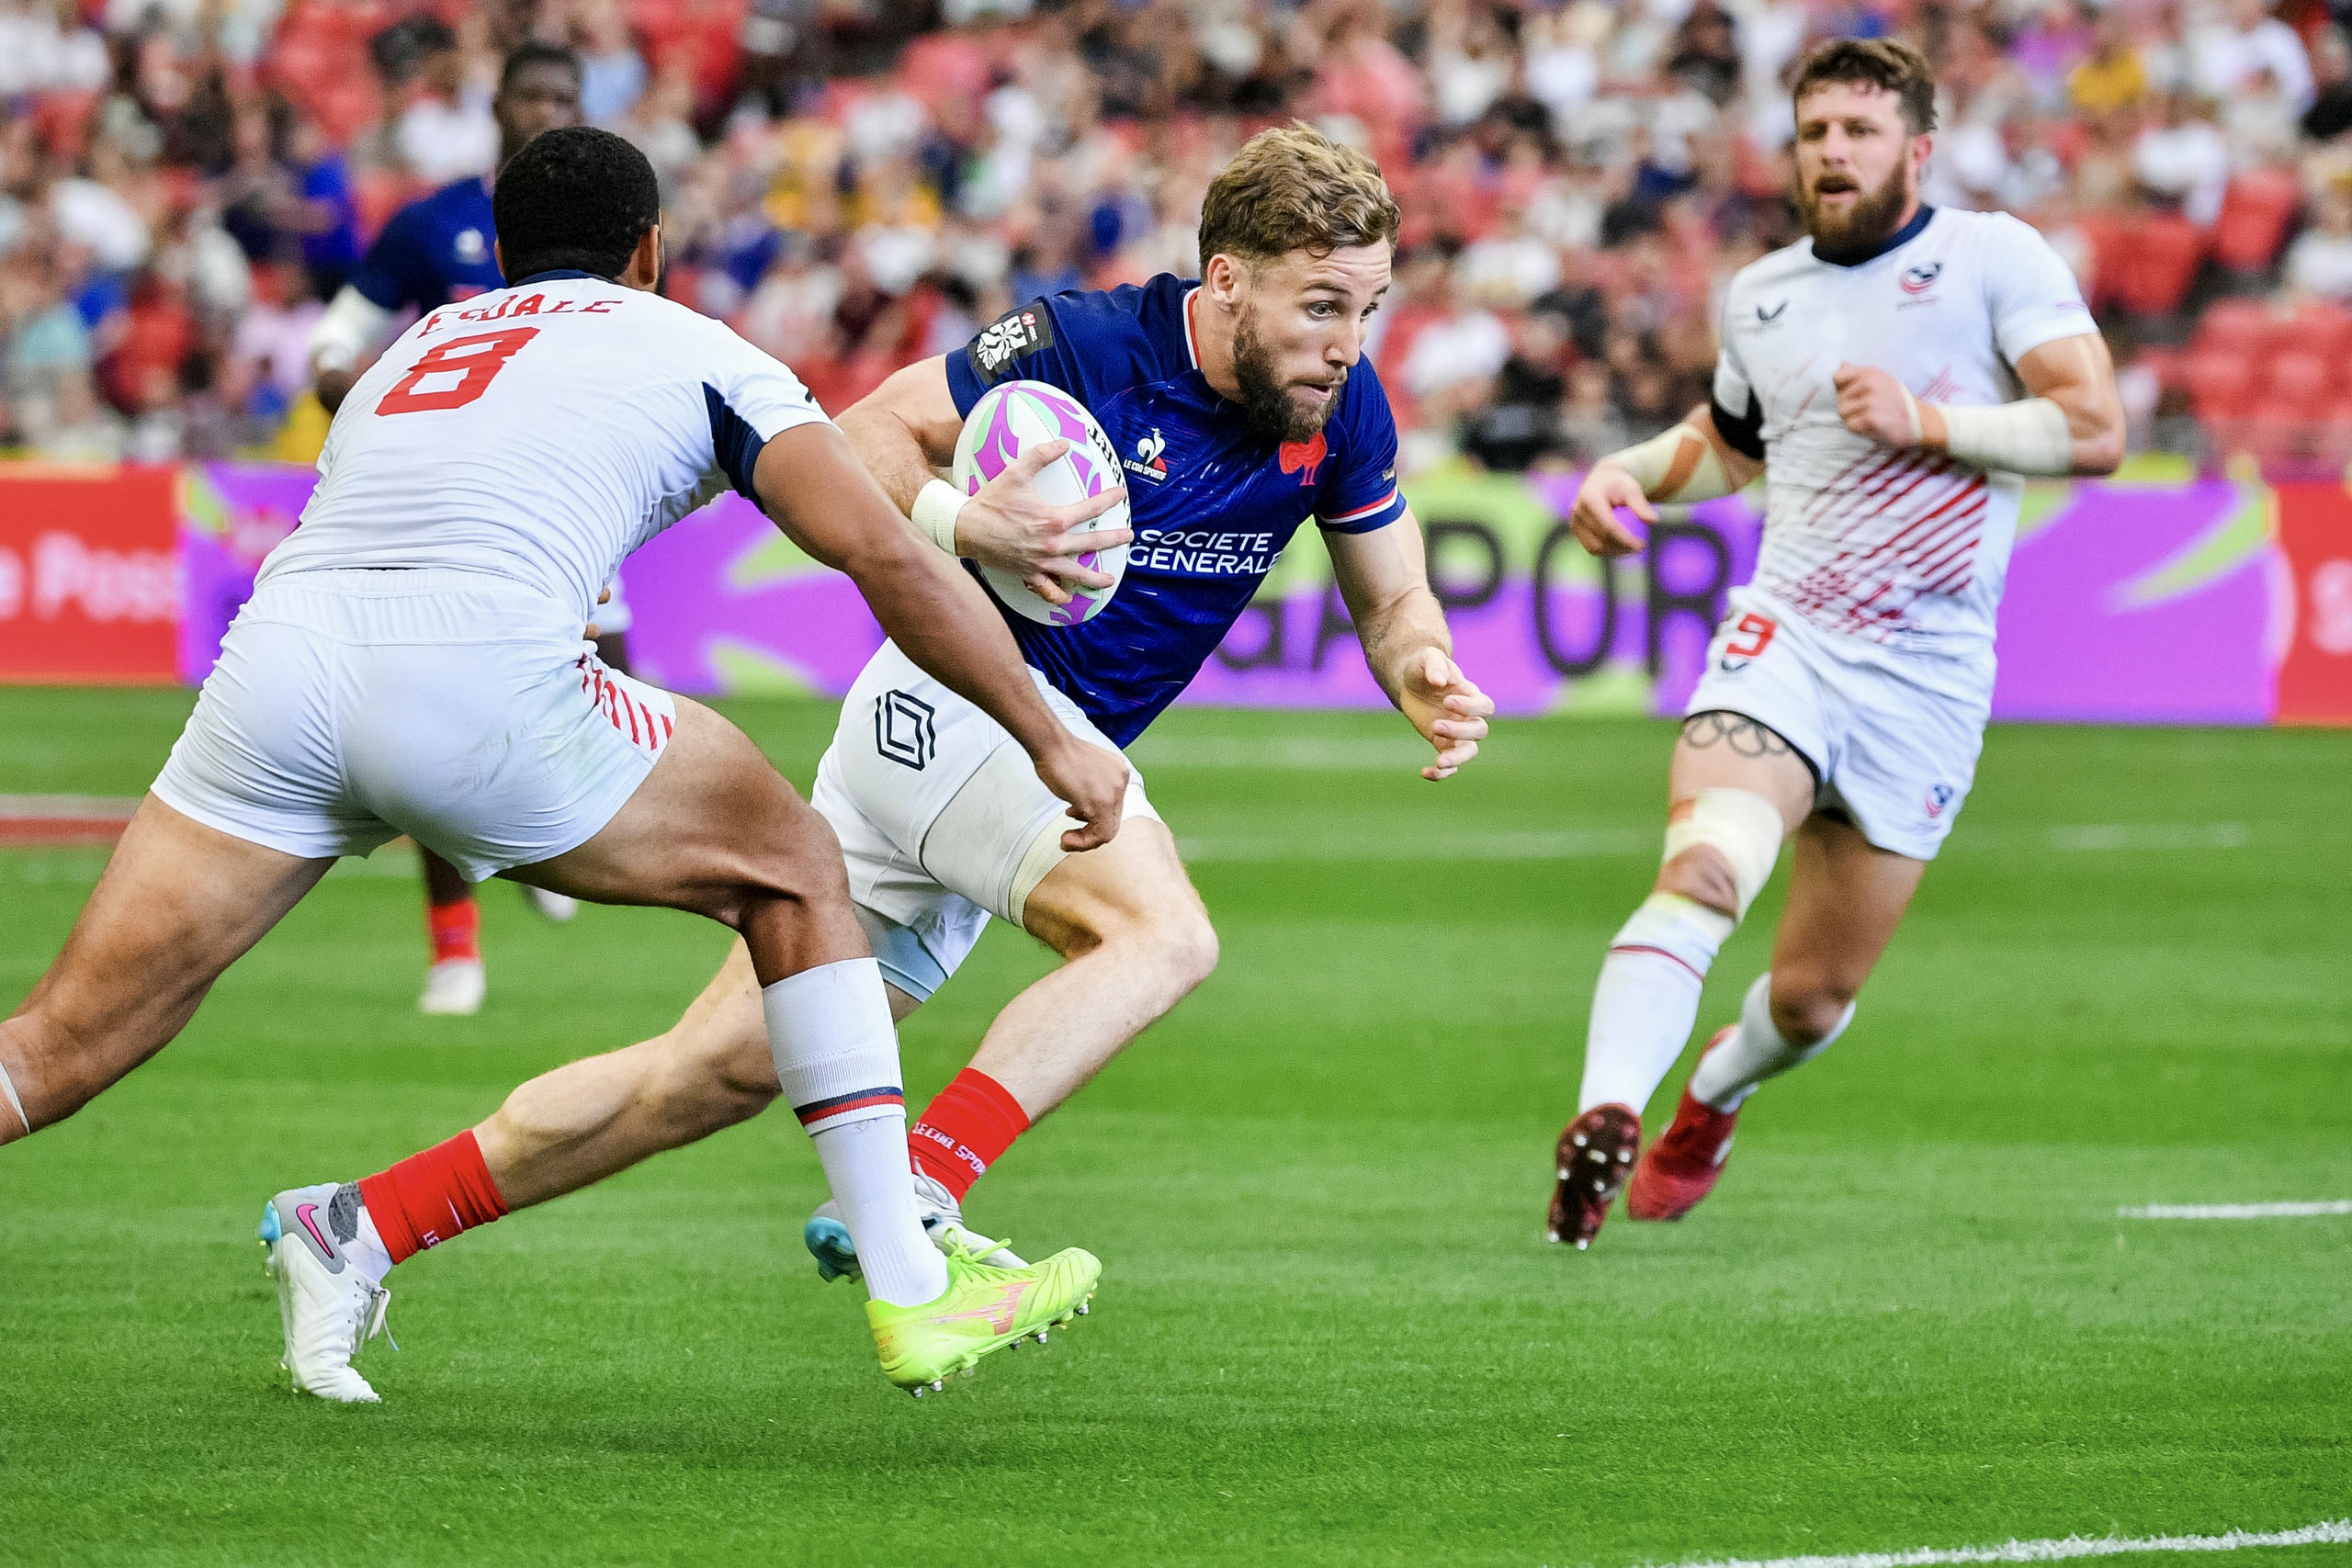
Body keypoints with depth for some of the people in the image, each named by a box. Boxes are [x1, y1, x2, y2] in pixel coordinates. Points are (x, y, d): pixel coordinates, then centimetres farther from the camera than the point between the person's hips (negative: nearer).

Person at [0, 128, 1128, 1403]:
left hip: (272, 662, 4)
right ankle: (907, 1292, 18)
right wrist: (1049, 740, 21)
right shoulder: (698, 353, 21)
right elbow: (887, 558, 13)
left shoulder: (408, 352, 36)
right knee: (795, 873, 19)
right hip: (481, 682, -4)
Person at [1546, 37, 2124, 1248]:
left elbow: (2095, 430, -10)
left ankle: (1715, 1094, 41)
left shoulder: (1993, 259, -2)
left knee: (1816, 994, 8)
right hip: (1784, 638, 2)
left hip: (1928, 683, -1)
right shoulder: (1760, 297, 12)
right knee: (1702, 874, -30)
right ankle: (1601, 1126, -36)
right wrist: (1631, 474, 13)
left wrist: (1929, 424, -19)